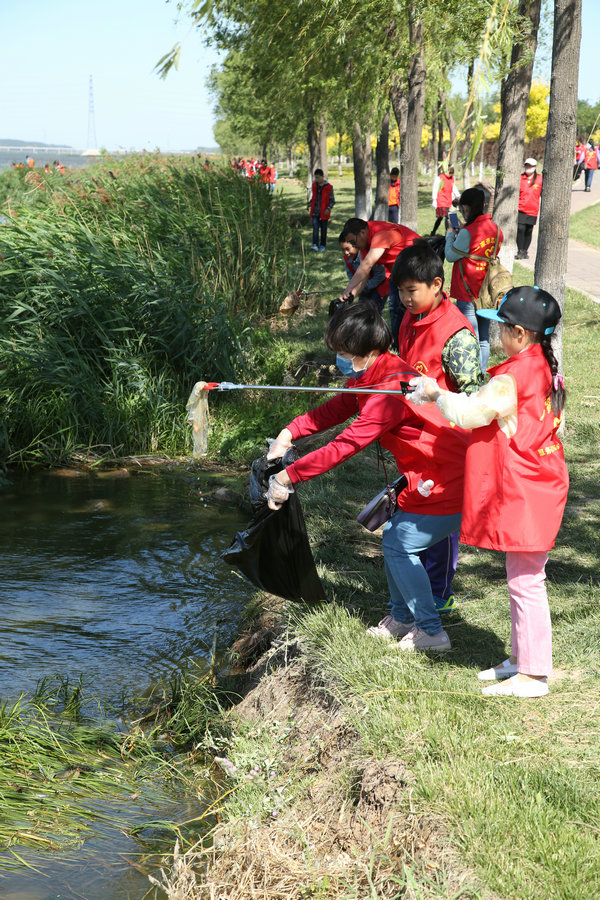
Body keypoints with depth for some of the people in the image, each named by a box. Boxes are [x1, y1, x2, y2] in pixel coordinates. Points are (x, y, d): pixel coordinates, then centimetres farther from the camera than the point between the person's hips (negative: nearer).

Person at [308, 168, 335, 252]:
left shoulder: (328, 187, -7)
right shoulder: (314, 185, 6)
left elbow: (332, 200, -4)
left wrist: (328, 209, -16)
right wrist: (309, 206, 8)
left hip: (324, 212, -3)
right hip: (315, 211, 3)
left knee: (323, 229, 7)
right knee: (315, 228, -10)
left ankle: (322, 245, 18)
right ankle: (315, 245, -17)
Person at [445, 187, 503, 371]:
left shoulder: (467, 232, -18)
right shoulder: (496, 229, 5)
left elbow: (451, 255, -6)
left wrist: (450, 234, 8)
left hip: (468, 294, -7)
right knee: (483, 340, 13)